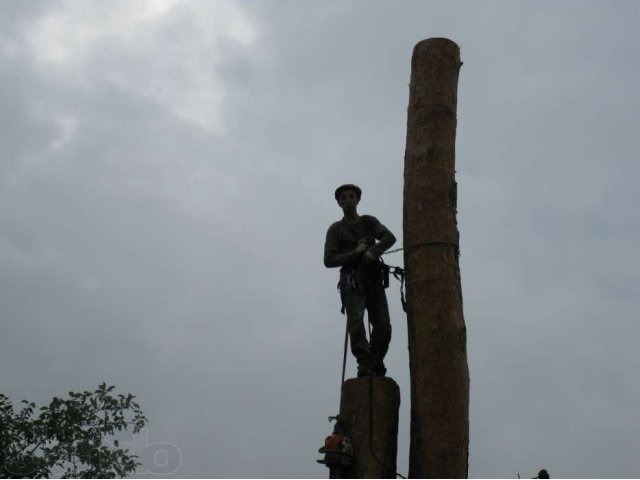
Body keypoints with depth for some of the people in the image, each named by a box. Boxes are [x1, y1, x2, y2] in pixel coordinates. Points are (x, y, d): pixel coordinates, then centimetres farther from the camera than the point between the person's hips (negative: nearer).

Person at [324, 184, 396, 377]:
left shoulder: (369, 222, 17)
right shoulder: (335, 229, 11)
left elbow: (389, 238, -2)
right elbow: (329, 261, -1)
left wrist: (373, 251, -21)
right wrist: (356, 253, -10)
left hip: (374, 281, 2)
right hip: (352, 283, -2)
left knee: (383, 325, -10)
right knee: (356, 320, -26)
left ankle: (376, 363, 10)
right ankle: (365, 365, -31)